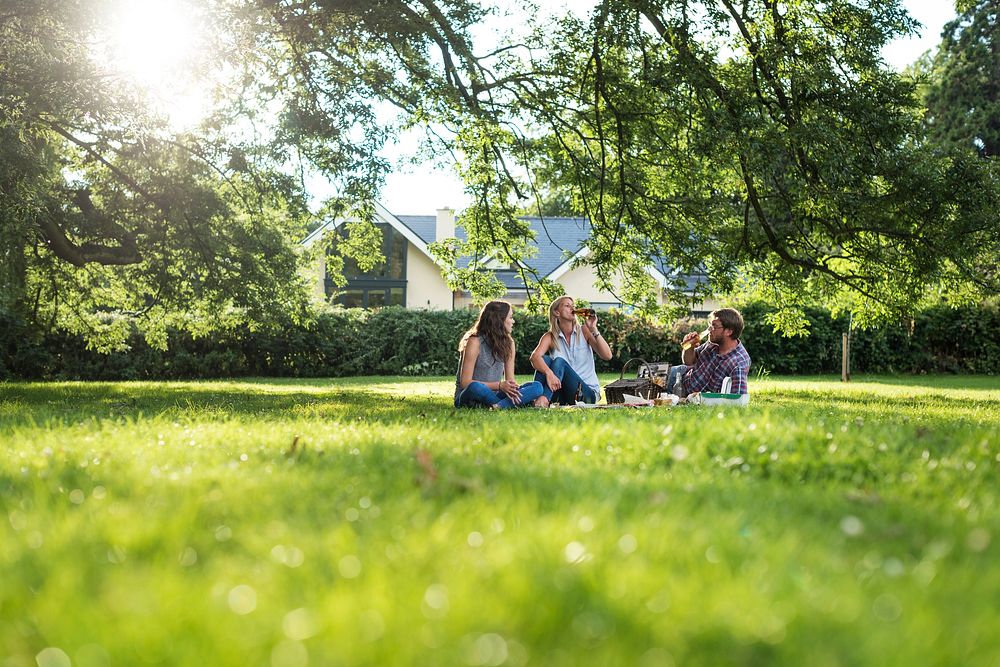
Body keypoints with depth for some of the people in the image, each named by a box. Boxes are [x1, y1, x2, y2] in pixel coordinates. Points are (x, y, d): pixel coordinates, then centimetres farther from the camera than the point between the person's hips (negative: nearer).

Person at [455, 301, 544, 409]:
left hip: (491, 397, 6)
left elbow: (510, 379, 7)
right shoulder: (475, 342, -12)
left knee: (537, 387, -15)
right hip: (468, 398, -6)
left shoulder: (508, 343, 8)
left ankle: (499, 405, -34)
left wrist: (511, 387, -19)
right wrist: (499, 385, -25)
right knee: (476, 387, -42)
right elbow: (465, 383, -16)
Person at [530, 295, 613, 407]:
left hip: (588, 393, -1)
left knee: (559, 362, -24)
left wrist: (593, 329, -16)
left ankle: (544, 398, -44)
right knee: (545, 359, -20)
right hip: (563, 396, 1)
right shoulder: (550, 337, 3)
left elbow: (607, 356, -9)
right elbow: (535, 357, -18)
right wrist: (549, 373, -38)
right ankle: (537, 398, -37)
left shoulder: (584, 331, 2)